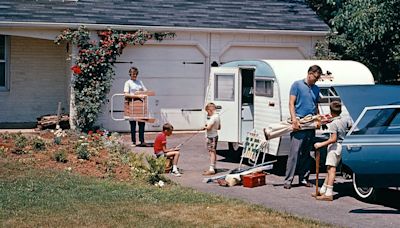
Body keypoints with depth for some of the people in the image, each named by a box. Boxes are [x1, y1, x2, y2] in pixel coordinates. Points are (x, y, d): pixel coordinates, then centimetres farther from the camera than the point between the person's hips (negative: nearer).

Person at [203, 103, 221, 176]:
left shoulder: (213, 117, -19)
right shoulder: (217, 116, 12)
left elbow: (208, 127, -25)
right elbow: (219, 127, 21)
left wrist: (204, 127, -6)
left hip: (211, 137, -10)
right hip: (215, 136, 10)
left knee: (212, 152, -12)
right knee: (213, 152, 18)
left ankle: (211, 169, -16)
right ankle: (213, 167, 29)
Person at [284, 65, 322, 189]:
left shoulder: (316, 89, 17)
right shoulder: (297, 85, 0)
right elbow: (291, 103, -5)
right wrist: (294, 119, -16)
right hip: (299, 123, -6)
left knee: (306, 153, 9)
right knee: (294, 152, -10)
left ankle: (304, 178, 15)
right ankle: (288, 179, -8)